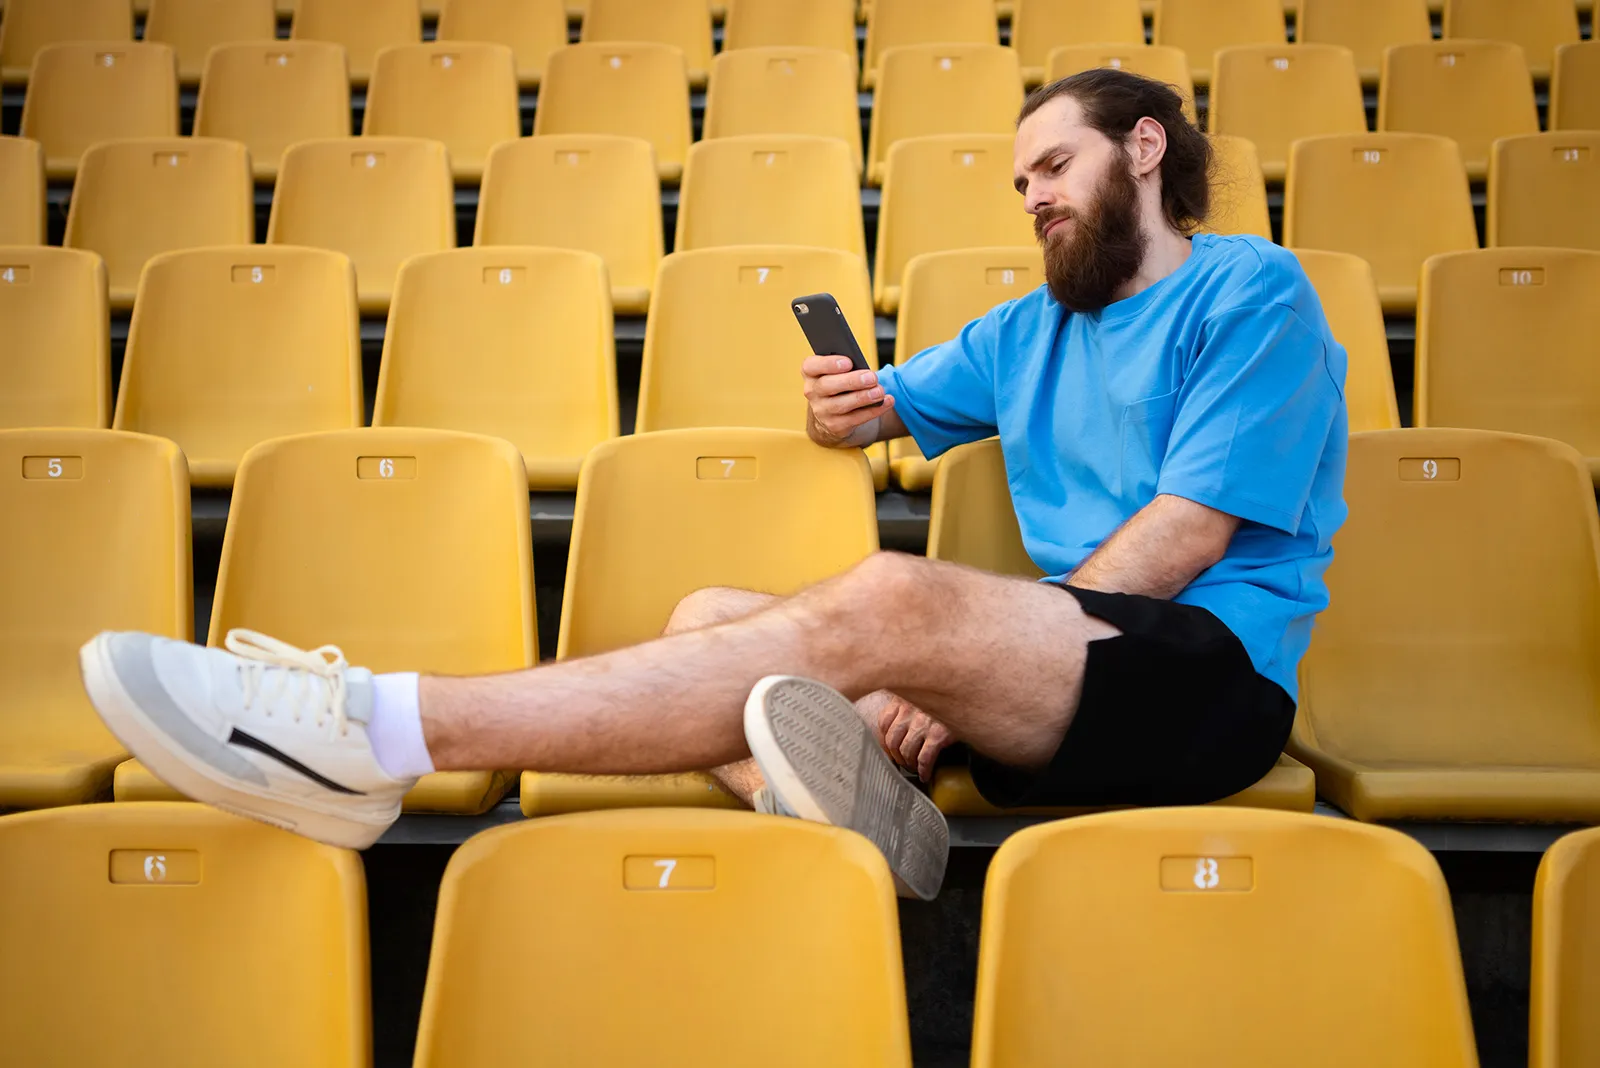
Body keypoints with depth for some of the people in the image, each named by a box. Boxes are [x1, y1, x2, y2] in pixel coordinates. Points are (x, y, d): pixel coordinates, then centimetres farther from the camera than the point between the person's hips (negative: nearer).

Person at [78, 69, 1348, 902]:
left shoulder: (1253, 290, 4)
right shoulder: (1031, 327, 26)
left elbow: (1190, 533, -8)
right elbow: (886, 405, 31)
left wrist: (957, 661, -13)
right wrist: (851, 404, 3)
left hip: (1213, 672, -7)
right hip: (1066, 676, 7)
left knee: (892, 601, -34)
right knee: (709, 613, -11)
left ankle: (381, 731, -39)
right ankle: (852, 802, -44)